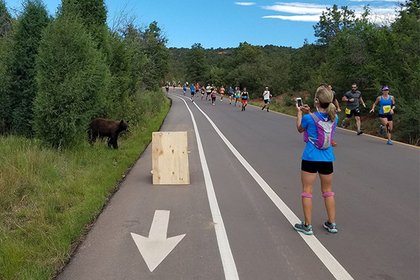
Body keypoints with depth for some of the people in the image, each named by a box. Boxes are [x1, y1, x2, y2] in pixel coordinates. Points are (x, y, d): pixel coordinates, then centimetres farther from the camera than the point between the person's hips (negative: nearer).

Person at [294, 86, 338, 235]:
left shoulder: (309, 118, -15)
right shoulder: (334, 118, -2)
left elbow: (300, 129, 6)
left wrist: (299, 113, 17)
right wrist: (310, 112, 14)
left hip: (310, 159, -4)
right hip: (327, 159, 4)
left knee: (307, 191, 7)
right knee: (328, 191, 18)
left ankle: (307, 225, 13)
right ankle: (332, 224, 26)